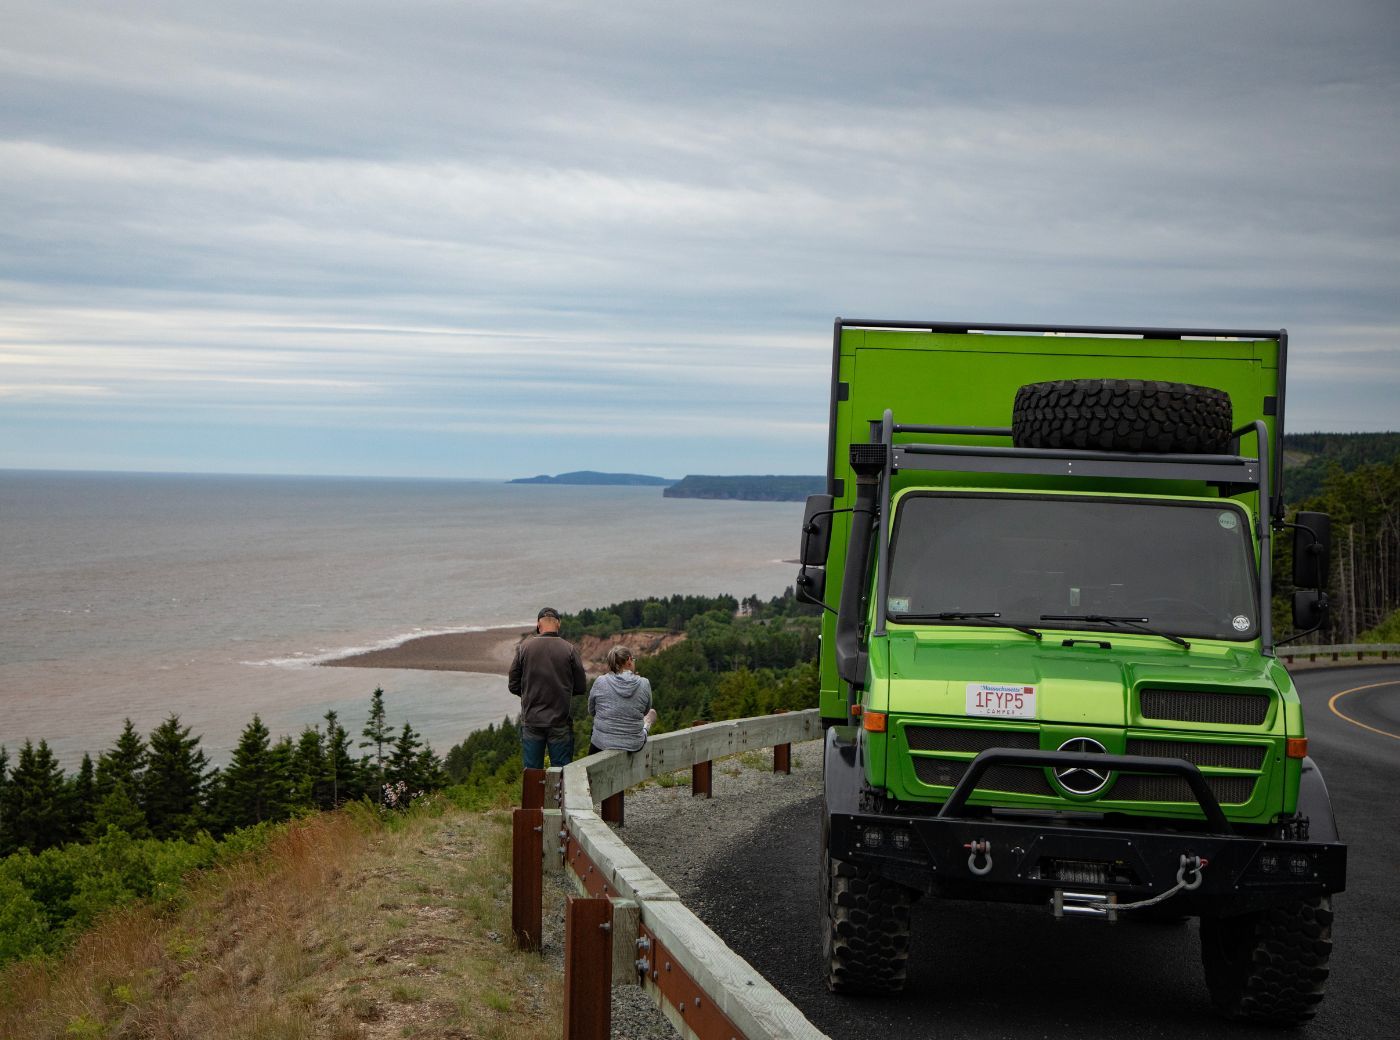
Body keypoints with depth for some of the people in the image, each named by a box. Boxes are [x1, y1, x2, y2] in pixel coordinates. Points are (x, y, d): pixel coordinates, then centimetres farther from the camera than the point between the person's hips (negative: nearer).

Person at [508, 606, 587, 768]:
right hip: (561, 723, -1)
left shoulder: (524, 648, -3)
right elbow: (581, 688, -1)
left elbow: (514, 686, 1)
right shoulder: (570, 650, -6)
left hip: (531, 723, 1)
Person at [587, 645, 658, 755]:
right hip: (634, 746, 1)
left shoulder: (600, 682, -10)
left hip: (602, 745, 0)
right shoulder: (644, 683, -9)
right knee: (652, 712, 26)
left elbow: (591, 711, 6)